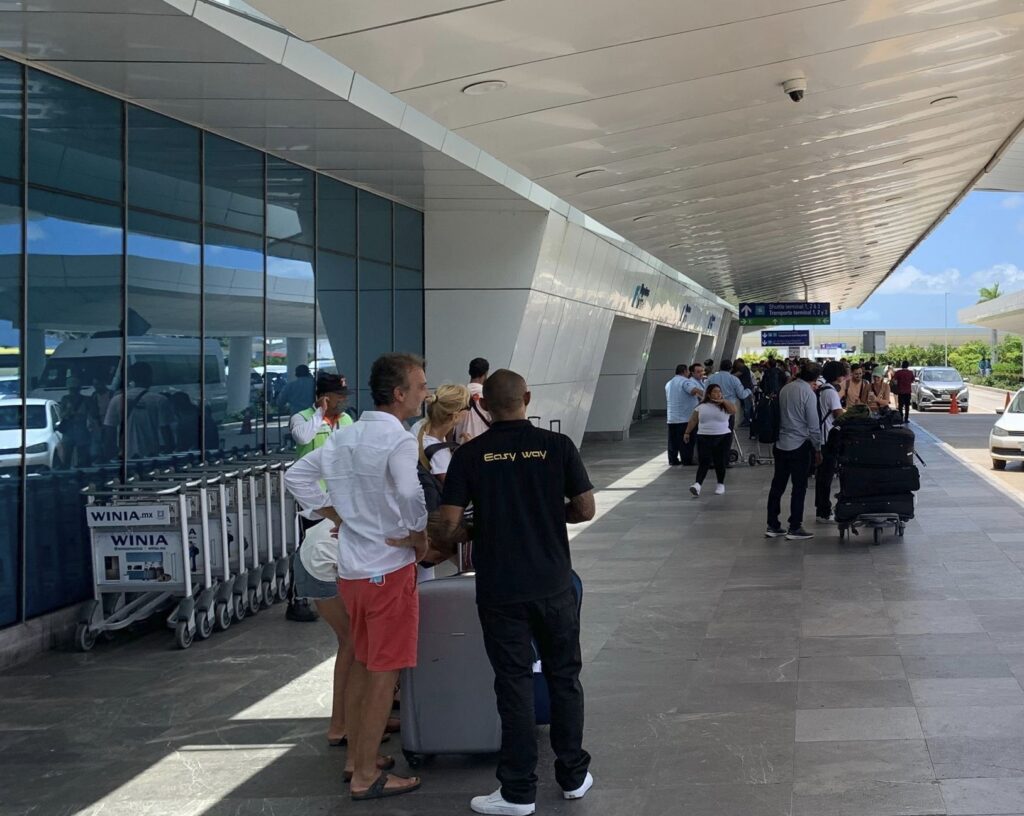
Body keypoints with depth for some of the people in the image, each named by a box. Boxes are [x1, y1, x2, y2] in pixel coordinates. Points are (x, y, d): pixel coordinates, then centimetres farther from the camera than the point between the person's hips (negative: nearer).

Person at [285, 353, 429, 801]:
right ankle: (366, 776, 7)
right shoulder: (398, 440, -18)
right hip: (389, 569, -8)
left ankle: (356, 756, 30)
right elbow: (411, 495, -33)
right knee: (384, 674, 1)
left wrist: (335, 516, 12)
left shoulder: (344, 435, 7)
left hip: (351, 567, 8)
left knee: (361, 664, 20)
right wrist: (419, 537, -16)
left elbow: (297, 475, 14)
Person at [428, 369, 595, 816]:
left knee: (514, 683, 6)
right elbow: (585, 509, -2)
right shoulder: (557, 446, -5)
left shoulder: (469, 454, -6)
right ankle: (573, 775, 24)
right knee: (564, 677, 15)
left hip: (499, 588, -1)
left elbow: (446, 525, -10)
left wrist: (470, 531, 12)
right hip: (552, 583, 1)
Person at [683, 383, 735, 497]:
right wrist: (687, 432, 8)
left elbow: (734, 411, -14)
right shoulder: (701, 406, 7)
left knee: (720, 462, 3)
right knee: (704, 462, -11)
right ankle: (697, 484, -20)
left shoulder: (724, 406, 5)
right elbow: (693, 421, 12)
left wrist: (724, 401, -13)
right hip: (704, 438, 0)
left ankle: (720, 485, 19)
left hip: (723, 438, 0)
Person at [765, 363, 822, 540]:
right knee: (799, 487, 2)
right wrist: (817, 449, -3)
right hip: (800, 446, -6)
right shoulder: (808, 393, -13)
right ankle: (795, 528, 4)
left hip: (781, 444, 7)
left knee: (777, 486, 9)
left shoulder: (785, 389, 7)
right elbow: (813, 425, -11)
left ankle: (772, 526, 13)